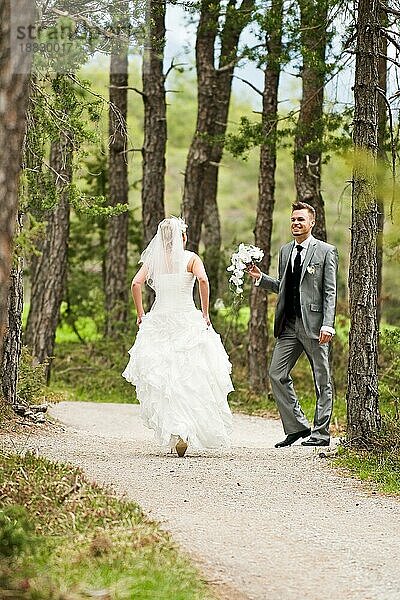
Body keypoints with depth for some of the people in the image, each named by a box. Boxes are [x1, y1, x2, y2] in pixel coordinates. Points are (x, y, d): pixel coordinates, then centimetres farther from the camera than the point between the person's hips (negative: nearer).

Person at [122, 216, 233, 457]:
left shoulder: (152, 260, 6)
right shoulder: (190, 258, 0)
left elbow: (136, 284, -6)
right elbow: (203, 280, -16)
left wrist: (141, 314, 3)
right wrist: (205, 313, -8)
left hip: (159, 322, 2)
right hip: (188, 321, -2)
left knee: (164, 381, 3)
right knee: (193, 379, 6)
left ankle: (175, 430, -10)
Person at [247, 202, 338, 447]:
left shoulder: (326, 252, -2)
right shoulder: (285, 251, 16)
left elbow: (330, 292, -7)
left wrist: (328, 325, -16)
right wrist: (261, 277, 8)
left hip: (314, 324, -6)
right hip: (289, 325, 6)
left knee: (322, 379, 2)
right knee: (277, 374, 0)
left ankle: (321, 432, 9)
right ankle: (297, 426, 10)